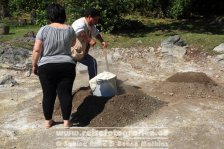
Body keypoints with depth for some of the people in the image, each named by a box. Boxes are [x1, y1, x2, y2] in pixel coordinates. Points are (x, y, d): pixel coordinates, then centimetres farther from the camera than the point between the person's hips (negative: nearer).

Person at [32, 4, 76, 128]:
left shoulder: (44, 30, -7)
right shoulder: (70, 29, 0)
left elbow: (36, 50, -8)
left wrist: (34, 65, 3)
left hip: (46, 67, -1)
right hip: (66, 67, 1)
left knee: (48, 95, 8)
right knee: (65, 94, 6)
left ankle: (48, 121, 19)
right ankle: (66, 121, 11)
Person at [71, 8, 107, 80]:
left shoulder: (91, 26, 4)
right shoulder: (80, 24, -25)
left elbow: (96, 33, 22)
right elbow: (80, 33, -46)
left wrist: (102, 41, 6)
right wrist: (89, 40, -54)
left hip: (81, 52, 9)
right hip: (72, 52, -9)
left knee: (92, 62, 12)